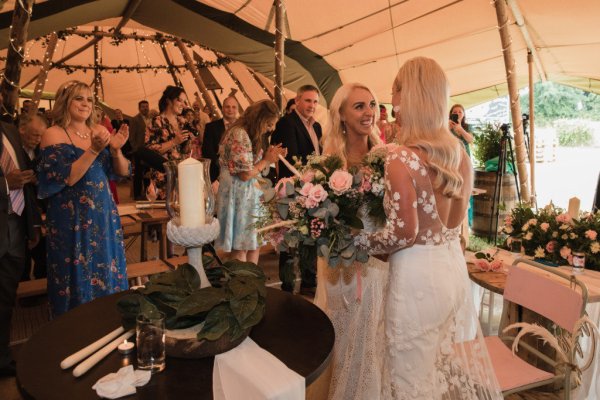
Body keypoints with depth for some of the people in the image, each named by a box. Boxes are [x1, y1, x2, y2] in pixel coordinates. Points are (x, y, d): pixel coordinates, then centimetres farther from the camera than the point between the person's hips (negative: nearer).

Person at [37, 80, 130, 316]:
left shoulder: (100, 131, 7)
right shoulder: (54, 135, -8)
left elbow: (123, 171, 6)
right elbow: (66, 178, -18)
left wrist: (116, 149, -12)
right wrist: (94, 150, -24)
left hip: (104, 214, 5)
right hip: (72, 219, -5)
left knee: (109, 275, 13)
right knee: (80, 277, 6)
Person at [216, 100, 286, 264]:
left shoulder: (251, 134, 13)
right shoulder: (239, 134, -18)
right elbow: (245, 174, -20)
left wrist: (270, 157, 3)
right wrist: (266, 161, -8)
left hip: (248, 194, 10)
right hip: (239, 195, -10)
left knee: (254, 243, 13)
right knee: (240, 248, 1)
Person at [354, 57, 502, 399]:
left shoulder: (402, 158, -21)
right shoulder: (459, 151, 2)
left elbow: (404, 233, -21)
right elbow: (456, 217, 10)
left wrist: (361, 241, -6)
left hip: (417, 271, -7)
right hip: (453, 264, 7)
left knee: (417, 368, 13)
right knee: (451, 360, 24)